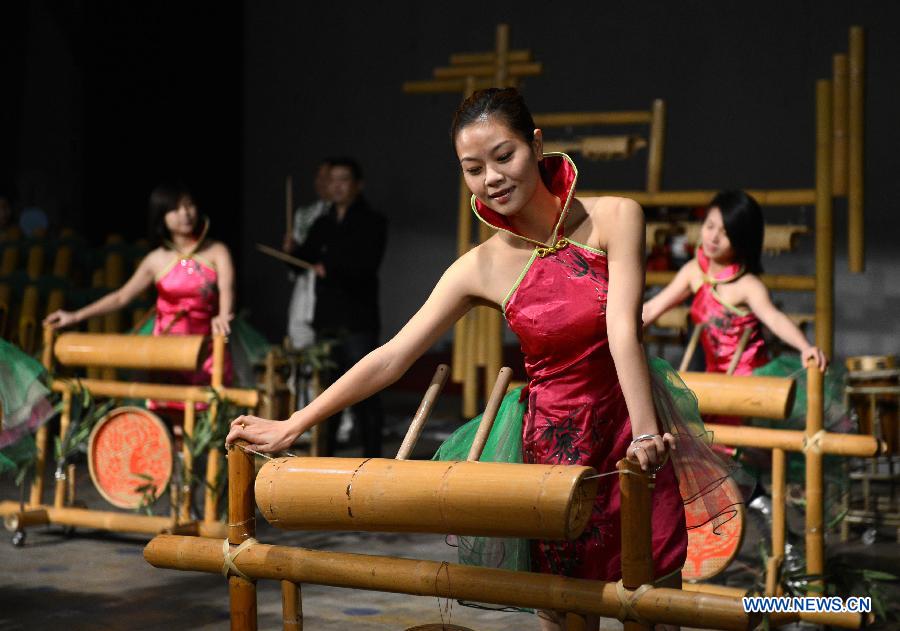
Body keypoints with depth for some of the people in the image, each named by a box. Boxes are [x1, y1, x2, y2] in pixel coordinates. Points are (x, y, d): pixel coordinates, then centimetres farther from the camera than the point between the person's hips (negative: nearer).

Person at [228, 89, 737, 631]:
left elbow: (623, 328, -21)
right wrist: (291, 427, -5)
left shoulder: (614, 219, -8)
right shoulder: (482, 269, -4)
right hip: (553, 449, 1)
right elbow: (391, 359, -3)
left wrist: (645, 434, -34)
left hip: (632, 442, -1)